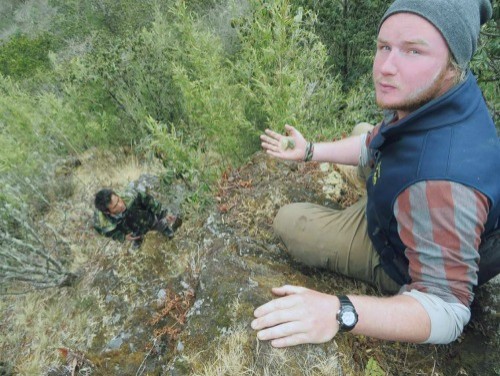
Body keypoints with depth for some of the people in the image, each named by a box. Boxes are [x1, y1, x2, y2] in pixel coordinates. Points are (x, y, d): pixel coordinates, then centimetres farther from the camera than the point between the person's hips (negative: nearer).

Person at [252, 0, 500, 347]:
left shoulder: (442, 180, -45)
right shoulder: (426, 98, -17)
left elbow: (445, 309, -39)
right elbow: (373, 144, 3)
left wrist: (341, 313, -54)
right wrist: (309, 151, -1)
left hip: (395, 262, -7)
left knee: (287, 220, -3)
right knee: (361, 132, 22)